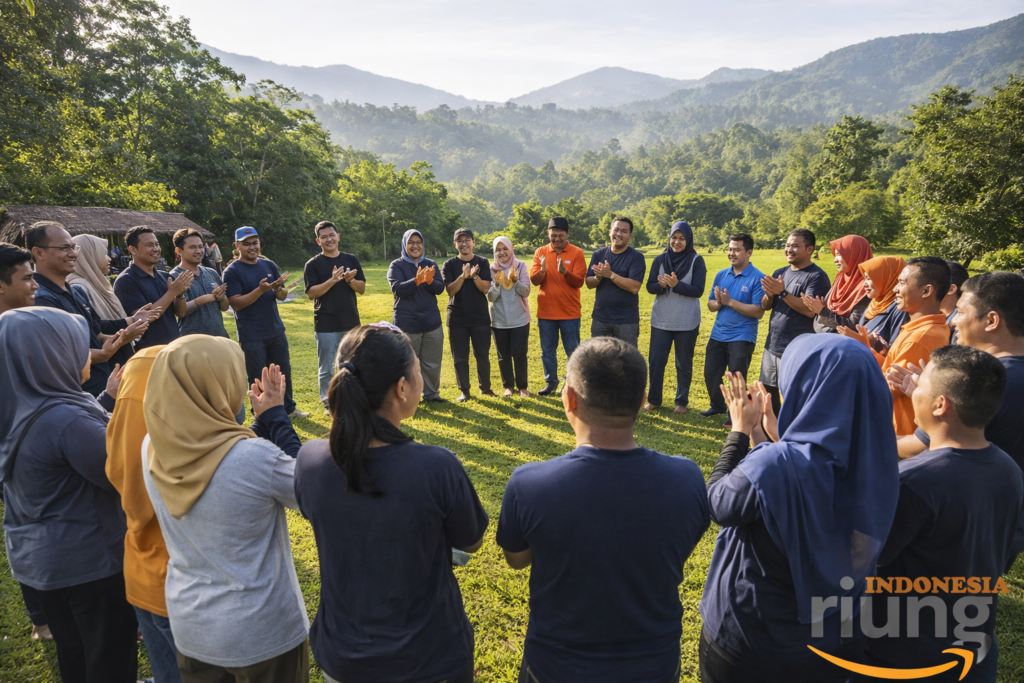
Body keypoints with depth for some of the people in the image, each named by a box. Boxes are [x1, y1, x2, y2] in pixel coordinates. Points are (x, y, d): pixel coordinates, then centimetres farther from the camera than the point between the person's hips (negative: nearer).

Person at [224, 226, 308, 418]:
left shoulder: (269, 265, 7)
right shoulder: (232, 271, -8)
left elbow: (283, 296, 9)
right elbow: (236, 303, -16)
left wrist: (278, 289, -15)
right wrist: (261, 289, -28)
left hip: (276, 331, 5)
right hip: (251, 335, -5)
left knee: (284, 371, 14)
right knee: (258, 379, 5)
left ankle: (288, 408, 30)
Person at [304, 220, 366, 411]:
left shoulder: (351, 259, 8)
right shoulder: (313, 264, -2)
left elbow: (362, 288, 4)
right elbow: (311, 293, -11)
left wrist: (349, 280, -16)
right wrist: (332, 280, -24)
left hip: (351, 322, 3)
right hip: (326, 325, -3)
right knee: (326, 368, 4)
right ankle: (328, 403, 17)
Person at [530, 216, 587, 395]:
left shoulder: (577, 253, -5)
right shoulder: (540, 252, 2)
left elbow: (579, 282, -11)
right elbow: (534, 281, -4)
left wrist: (564, 272, -29)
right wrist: (542, 270, -24)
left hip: (570, 312, -2)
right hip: (545, 312, 3)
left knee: (573, 351, 6)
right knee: (547, 350, 12)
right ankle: (551, 382, 26)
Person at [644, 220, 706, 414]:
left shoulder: (696, 260, -5)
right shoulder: (660, 259, 2)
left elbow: (698, 290, -11)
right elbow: (650, 286, 0)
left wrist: (676, 285, -25)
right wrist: (661, 285, -21)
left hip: (687, 322, -2)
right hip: (660, 320, 2)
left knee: (684, 364, 9)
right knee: (656, 360, 6)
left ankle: (682, 402, 22)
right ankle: (654, 399, 21)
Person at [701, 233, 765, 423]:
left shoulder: (758, 278, -12)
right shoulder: (721, 275, 5)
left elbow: (759, 312, -18)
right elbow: (711, 305, 7)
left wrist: (730, 302, -21)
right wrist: (718, 302, -16)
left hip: (742, 338, -6)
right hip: (717, 335, 6)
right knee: (710, 374, 13)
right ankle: (717, 406, 36)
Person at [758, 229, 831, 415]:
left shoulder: (817, 276, -10)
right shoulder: (780, 273, 11)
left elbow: (810, 310, -21)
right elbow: (765, 306, 9)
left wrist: (783, 293, -26)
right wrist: (770, 294, -13)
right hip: (772, 346, 8)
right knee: (767, 393, 16)